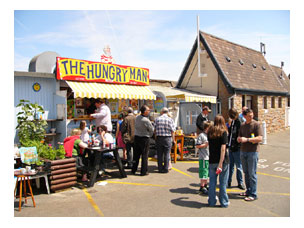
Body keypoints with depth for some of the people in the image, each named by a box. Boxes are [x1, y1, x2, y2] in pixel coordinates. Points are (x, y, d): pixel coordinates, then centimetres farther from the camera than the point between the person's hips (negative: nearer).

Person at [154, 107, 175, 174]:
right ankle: (165, 169, 8)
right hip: (167, 138, -1)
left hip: (159, 138, 2)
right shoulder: (170, 119, -3)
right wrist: (173, 138, 6)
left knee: (159, 154, 8)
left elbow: (154, 129, 2)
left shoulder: (157, 119, 1)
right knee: (167, 154, 5)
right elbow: (172, 130, -5)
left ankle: (160, 169, 14)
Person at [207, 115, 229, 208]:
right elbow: (223, 149, -17)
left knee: (212, 182, 12)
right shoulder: (223, 132, -10)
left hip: (212, 161, 3)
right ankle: (224, 202, 19)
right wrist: (221, 163, -19)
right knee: (223, 183, 9)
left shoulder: (210, 132, 3)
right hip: (222, 161, -3)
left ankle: (212, 201, 20)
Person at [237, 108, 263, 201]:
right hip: (243, 151, 6)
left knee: (252, 174, -3)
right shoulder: (242, 125, 12)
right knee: (246, 173, 13)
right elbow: (239, 138, 17)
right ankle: (248, 191, 25)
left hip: (253, 152, -6)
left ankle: (253, 194, 6)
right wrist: (239, 139, -7)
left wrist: (247, 139, -21)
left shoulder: (256, 124, -7)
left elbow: (260, 138, -15)